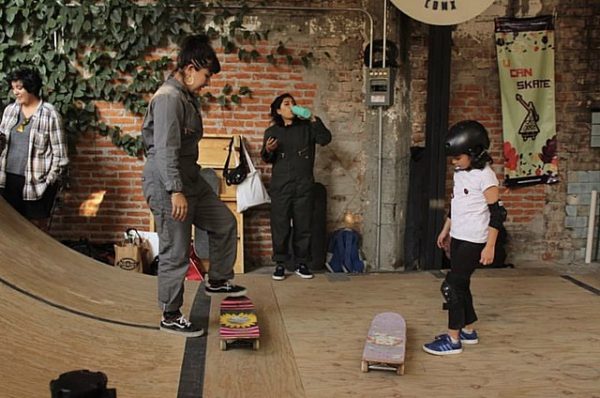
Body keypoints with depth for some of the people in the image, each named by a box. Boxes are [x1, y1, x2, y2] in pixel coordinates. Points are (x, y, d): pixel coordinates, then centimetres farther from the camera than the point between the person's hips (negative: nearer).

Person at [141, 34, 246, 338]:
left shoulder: (187, 96, 12)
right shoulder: (169, 98, -19)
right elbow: (165, 150, -25)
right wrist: (176, 192, -28)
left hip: (190, 180, 10)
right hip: (168, 186, -10)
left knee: (225, 223, 17)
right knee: (175, 253, -2)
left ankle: (218, 281, 32)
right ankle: (170, 317, 11)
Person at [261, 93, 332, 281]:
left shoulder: (306, 127, 6)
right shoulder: (272, 131, 7)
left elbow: (325, 139, -7)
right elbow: (267, 159, 11)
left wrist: (314, 120, -14)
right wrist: (268, 150, -11)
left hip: (304, 186, 0)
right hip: (280, 186, 0)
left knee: (303, 226, 4)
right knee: (280, 226, 0)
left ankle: (302, 263, 14)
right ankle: (280, 264, 9)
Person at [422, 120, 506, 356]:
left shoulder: (485, 176, -17)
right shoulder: (460, 173, 9)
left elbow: (497, 213, -17)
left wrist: (490, 246, -19)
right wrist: (446, 230, 24)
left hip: (474, 241, -9)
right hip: (458, 238, 9)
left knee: (452, 285, -9)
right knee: (461, 284, 15)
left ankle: (453, 340, -2)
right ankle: (468, 331, 29)